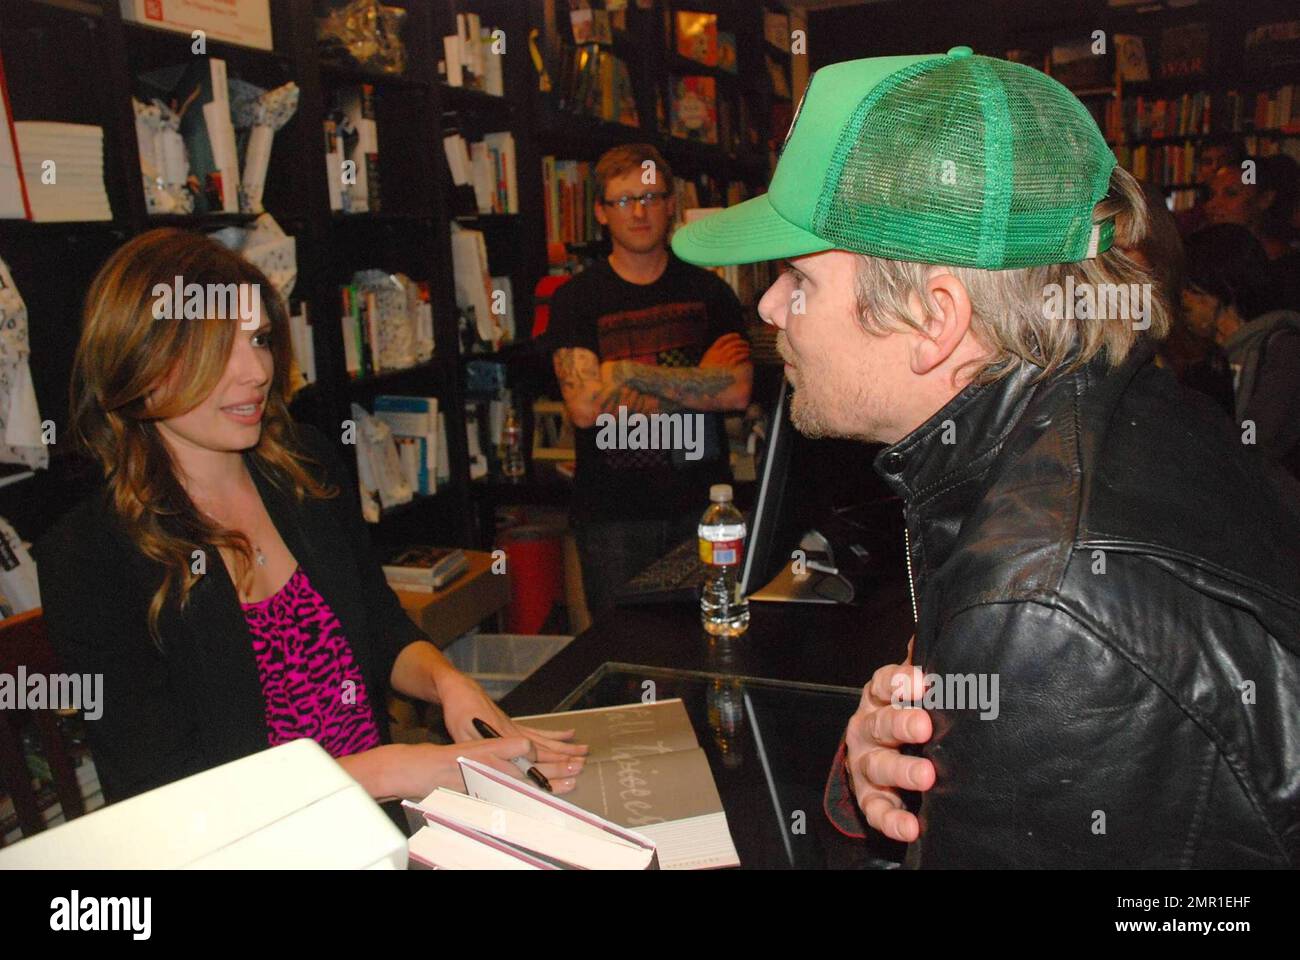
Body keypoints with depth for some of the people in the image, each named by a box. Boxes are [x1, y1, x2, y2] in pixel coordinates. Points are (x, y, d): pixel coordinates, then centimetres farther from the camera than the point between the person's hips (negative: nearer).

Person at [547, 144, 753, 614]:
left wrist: (633, 373, -13)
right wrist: (695, 383, -8)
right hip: (613, 516, -1)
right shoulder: (576, 299, 0)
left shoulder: (708, 290, 6)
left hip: (702, 504, 2)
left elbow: (738, 391, -7)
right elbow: (585, 408, -13)